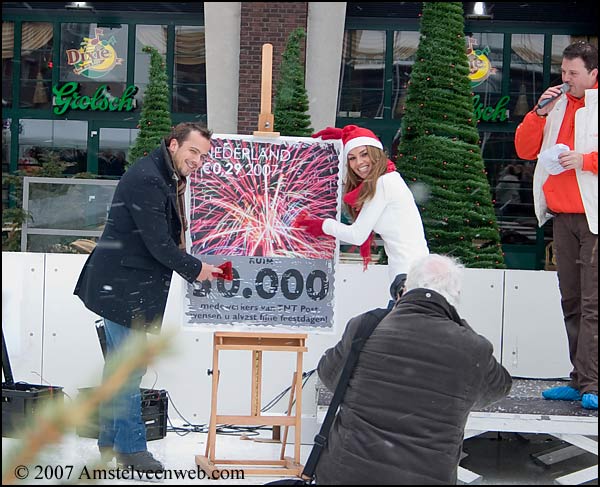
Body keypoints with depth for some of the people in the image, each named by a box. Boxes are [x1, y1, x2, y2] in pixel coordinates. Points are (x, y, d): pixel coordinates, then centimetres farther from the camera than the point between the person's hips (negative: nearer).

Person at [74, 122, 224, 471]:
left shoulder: (169, 179, 14)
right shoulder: (147, 179, -19)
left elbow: (168, 236, 19)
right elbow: (157, 242, -21)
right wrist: (194, 269, -10)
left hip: (128, 286, 11)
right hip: (123, 287, -11)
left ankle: (109, 442, 24)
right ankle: (131, 448, 1)